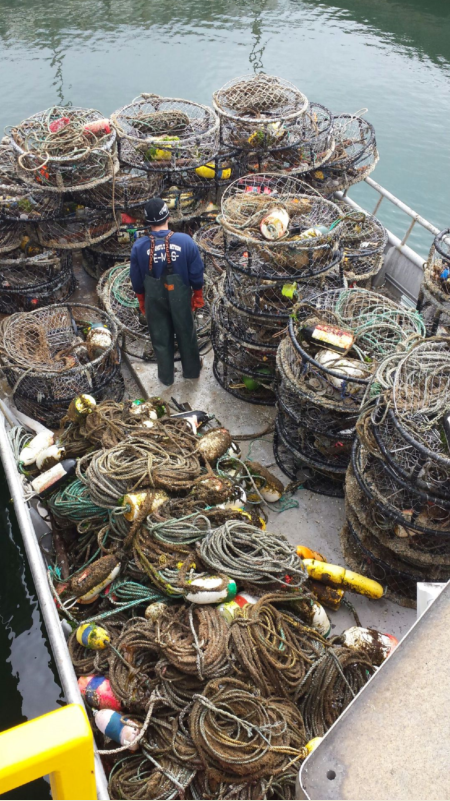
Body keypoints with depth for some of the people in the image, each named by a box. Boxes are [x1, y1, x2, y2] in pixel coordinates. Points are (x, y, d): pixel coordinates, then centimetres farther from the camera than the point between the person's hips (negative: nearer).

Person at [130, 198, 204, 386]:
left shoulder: (139, 246, -15)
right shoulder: (186, 241, -18)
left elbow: (136, 280, -3)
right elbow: (196, 274, -9)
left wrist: (142, 301, 13)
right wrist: (198, 296, 6)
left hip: (154, 300, 1)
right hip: (180, 298, 0)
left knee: (160, 337, 17)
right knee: (186, 333, 20)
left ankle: (166, 377, 34)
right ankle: (191, 370, 39)